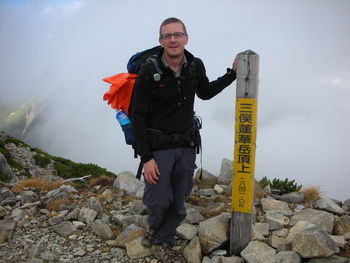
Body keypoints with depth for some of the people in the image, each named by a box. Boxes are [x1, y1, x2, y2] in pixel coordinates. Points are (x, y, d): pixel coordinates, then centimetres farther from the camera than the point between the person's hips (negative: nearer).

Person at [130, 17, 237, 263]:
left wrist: (232, 73, 10)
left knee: (178, 205, 12)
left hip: (187, 146, 4)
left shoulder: (195, 66, -1)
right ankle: (154, 225, 39)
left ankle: (162, 242, 35)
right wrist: (146, 158, -15)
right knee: (159, 201, 2)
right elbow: (138, 117, -11)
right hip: (158, 147, -4)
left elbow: (205, 93, 19)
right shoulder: (149, 72, -14)